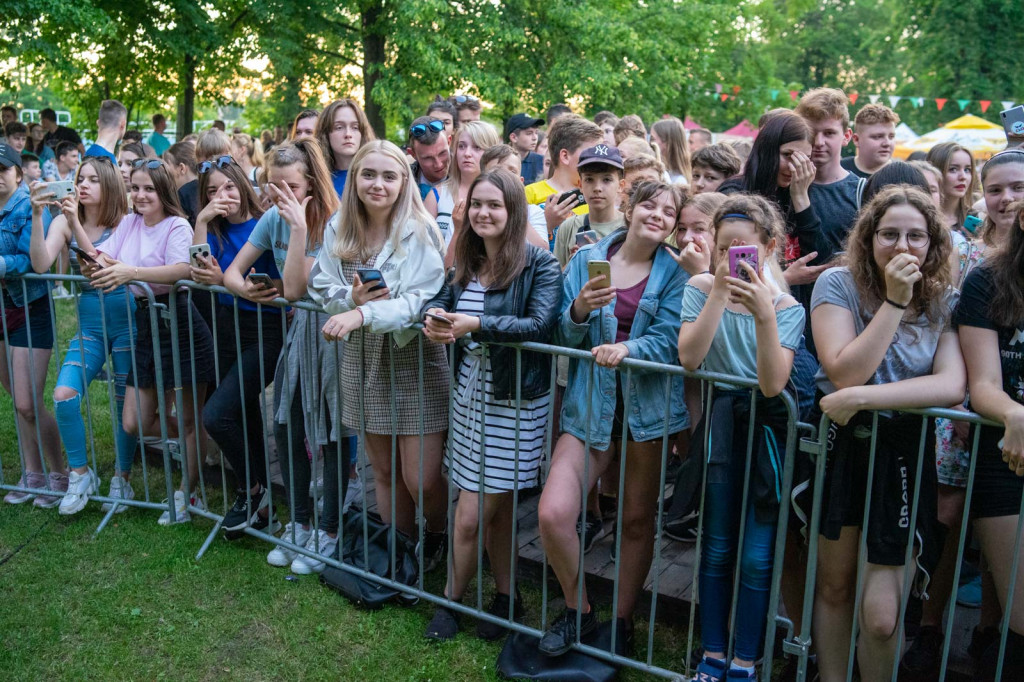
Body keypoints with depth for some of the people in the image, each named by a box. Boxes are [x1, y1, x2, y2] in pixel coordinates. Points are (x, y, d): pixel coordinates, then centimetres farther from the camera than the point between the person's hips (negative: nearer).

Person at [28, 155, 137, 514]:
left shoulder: (123, 224, -7)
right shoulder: (64, 222, 2)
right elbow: (41, 264, -13)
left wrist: (77, 224, -28)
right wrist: (36, 215, -21)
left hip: (125, 320, -3)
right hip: (89, 324, 3)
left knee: (126, 404, 3)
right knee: (64, 395, -14)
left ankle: (122, 479, 23)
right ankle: (80, 474, 5)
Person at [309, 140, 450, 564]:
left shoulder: (419, 232, -12)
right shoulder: (338, 231, 3)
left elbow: (421, 302, -21)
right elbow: (320, 289, 3)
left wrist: (362, 313, -33)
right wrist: (350, 299, -18)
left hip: (416, 362, -4)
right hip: (363, 362, 4)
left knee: (421, 480, -3)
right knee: (384, 472, 14)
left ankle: (436, 539, 30)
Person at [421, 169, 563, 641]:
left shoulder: (539, 264, -11)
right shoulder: (466, 261, 9)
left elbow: (541, 324, -22)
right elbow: (441, 300, 7)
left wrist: (476, 325, -29)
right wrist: (435, 317, -17)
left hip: (515, 401, -6)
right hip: (471, 393, 6)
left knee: (472, 516, 1)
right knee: (497, 509, 15)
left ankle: (453, 598, 23)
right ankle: (505, 597, 32)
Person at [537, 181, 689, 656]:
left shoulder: (674, 273, 1)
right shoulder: (587, 258, 4)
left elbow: (668, 340, -11)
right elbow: (564, 337, 2)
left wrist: (627, 348, -30)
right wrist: (579, 309, -19)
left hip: (648, 405, 0)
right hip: (590, 403, 1)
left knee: (637, 520, 10)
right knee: (552, 514, -11)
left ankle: (622, 620, 32)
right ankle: (578, 611, 15)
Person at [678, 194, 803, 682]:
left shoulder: (787, 307, -6)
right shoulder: (701, 287, -3)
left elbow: (772, 384, -20)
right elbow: (689, 357, -18)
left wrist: (764, 313, -30)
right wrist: (719, 293, -22)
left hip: (767, 430, -1)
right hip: (719, 426, 1)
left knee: (757, 558, 1)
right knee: (717, 549, 11)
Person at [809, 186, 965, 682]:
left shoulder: (944, 301, 0)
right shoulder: (838, 284, -6)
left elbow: (951, 386, -15)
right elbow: (845, 374, -18)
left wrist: (862, 397, -24)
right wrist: (894, 302, -19)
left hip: (903, 454, 1)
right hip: (841, 446, 0)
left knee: (880, 617, -4)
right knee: (833, 585, 14)